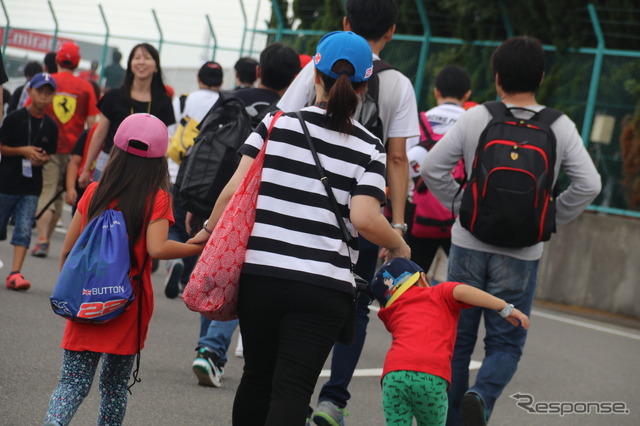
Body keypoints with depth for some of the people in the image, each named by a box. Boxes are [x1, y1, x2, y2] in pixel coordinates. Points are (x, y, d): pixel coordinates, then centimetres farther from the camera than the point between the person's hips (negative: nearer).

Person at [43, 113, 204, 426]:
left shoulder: (94, 192, 2)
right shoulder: (157, 198, -7)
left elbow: (67, 250, 4)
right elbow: (157, 248, -21)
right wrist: (199, 247, -9)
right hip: (127, 307, -1)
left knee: (73, 382, 2)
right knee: (115, 384, 15)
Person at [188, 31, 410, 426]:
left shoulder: (278, 124, 3)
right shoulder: (369, 149, 0)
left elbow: (236, 188, -2)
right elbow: (364, 218, -12)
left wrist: (209, 230, 13)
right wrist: (398, 245, 7)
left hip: (260, 274, 2)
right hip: (324, 286, -2)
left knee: (257, 377, 18)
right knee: (292, 390, -2)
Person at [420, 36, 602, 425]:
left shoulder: (476, 118, -3)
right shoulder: (561, 127, -2)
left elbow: (432, 168, -4)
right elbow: (589, 184, -7)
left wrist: (462, 205, 6)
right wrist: (549, 220, 3)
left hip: (470, 243, 1)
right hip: (521, 253, 0)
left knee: (458, 338, 12)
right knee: (505, 343, 8)